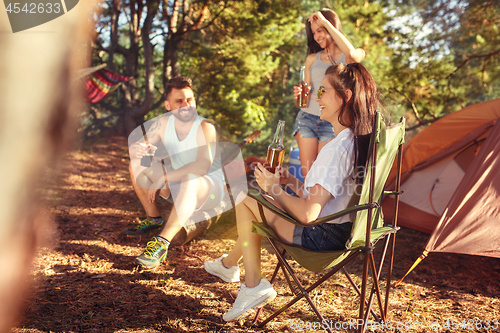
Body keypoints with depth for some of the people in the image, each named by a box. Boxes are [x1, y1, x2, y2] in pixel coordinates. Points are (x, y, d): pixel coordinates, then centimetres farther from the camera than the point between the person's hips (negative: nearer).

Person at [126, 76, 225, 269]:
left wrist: (164, 178, -36)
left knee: (190, 180, -40)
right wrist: (135, 150, -28)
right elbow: (140, 146, -2)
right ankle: (154, 219, 6)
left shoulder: (205, 127, -22)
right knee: (137, 164, -8)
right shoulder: (163, 123, -4)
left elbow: (202, 166, -35)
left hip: (209, 189, -6)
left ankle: (162, 243, -40)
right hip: (175, 186, 6)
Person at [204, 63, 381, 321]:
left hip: (321, 236, -10)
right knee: (251, 201, 21)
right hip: (340, 230, 10)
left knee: (245, 202, 2)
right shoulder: (356, 141, 5)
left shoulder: (337, 149, -26)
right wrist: (292, 182, 6)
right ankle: (230, 263, 37)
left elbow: (308, 213, -27)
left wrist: (274, 188, -12)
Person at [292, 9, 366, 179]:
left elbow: (351, 53, -22)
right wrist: (300, 93, -7)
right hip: (306, 118, 4)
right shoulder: (312, 58, 15)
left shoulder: (356, 55, 3)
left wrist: (326, 22, -16)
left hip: (331, 122, -3)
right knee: (307, 175, -2)